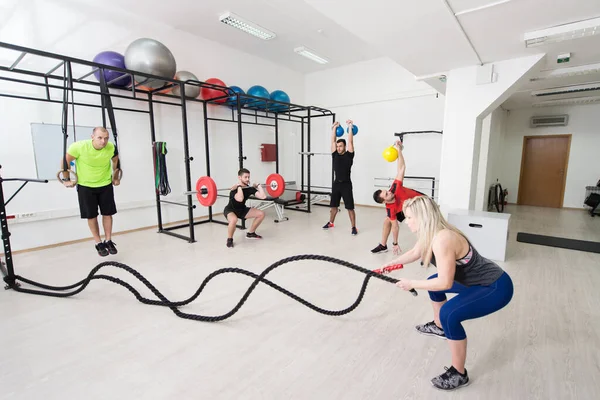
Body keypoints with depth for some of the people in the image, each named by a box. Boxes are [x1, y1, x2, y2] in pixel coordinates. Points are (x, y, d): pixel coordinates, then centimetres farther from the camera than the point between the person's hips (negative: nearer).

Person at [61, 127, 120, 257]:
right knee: (91, 215, 3)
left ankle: (108, 241, 18)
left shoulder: (111, 148, -18)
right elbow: (65, 161, -7)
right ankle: (99, 243, 16)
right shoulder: (79, 146, -24)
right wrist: (66, 179, -2)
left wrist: (116, 177, 11)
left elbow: (116, 161, 5)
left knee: (108, 213, 4)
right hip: (85, 186, -1)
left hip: (106, 184, 2)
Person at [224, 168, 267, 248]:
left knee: (261, 214, -2)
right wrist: (239, 186, -39)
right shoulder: (235, 189, -27)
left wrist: (258, 185, -11)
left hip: (242, 209, 7)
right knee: (234, 220, -42)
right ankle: (229, 239, -13)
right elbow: (240, 199, -49)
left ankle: (250, 233, 15)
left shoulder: (250, 188, -9)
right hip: (230, 210, -7)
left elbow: (263, 196, -19)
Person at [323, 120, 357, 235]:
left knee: (350, 207, -3)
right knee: (333, 205, 17)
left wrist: (350, 127, -6)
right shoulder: (335, 154, 8)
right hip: (336, 184, 5)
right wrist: (334, 128, 13)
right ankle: (330, 223, 33)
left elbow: (350, 142, -10)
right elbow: (333, 141, 10)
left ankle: (353, 227, 4)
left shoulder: (349, 155, -4)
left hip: (346, 184, -5)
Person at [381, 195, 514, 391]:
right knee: (433, 282, 19)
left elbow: (445, 283, -30)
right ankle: (439, 328, 41)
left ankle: (459, 375, -2)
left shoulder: (442, 240, -32)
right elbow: (413, 253, 13)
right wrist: (388, 265, 14)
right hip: (478, 280, 10)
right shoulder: (429, 234, -4)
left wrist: (411, 284, -19)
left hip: (496, 288, -10)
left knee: (449, 314, -24)